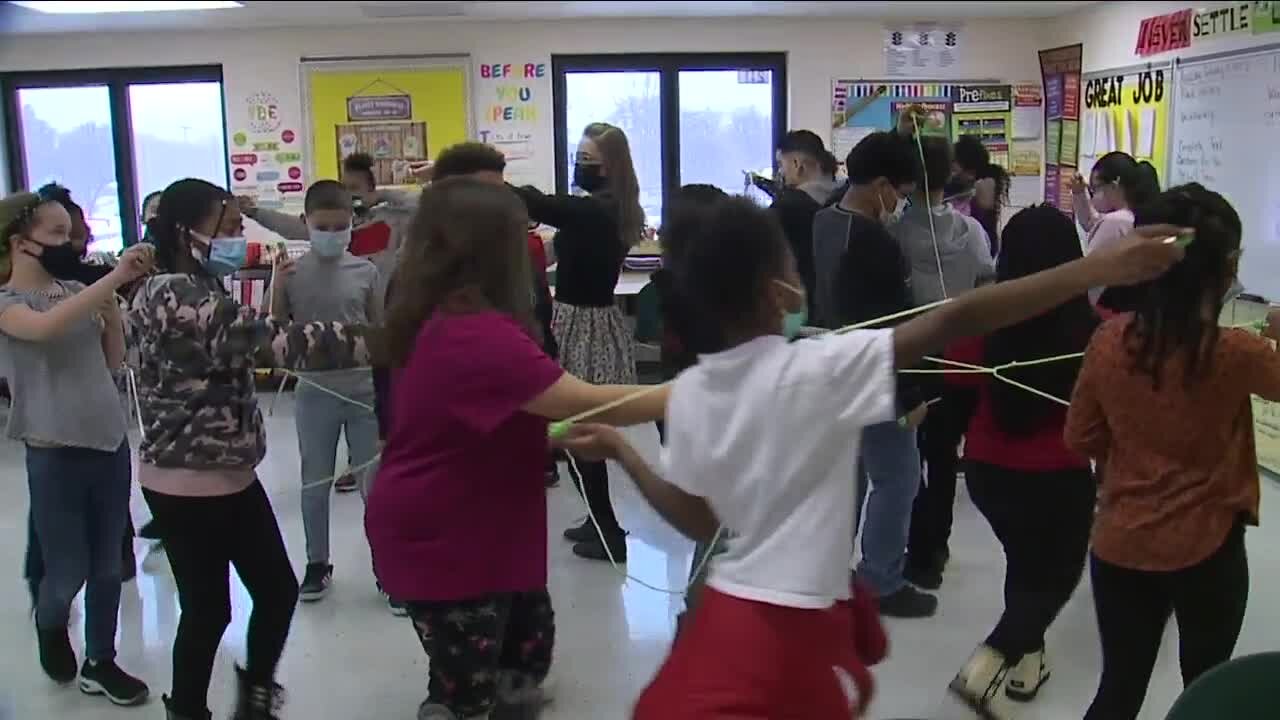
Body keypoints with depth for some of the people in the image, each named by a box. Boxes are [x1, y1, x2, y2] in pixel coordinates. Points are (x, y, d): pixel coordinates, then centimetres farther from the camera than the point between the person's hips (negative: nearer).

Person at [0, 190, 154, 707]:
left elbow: (113, 361, 12)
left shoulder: (76, 292, 6)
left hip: (110, 443, 5)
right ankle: (50, 627, 39)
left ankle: (100, 663, 29)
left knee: (107, 566, 13)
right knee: (68, 572, 6)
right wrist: (115, 277, -36)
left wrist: (111, 307, -3)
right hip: (56, 454, -5)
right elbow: (45, 327, -33)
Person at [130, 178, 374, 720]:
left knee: (277, 590, 14)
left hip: (230, 475, 10)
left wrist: (272, 299, 8)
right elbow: (275, 343, -32)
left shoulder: (201, 293, 12)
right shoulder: (173, 295, -22)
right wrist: (372, 340, -33)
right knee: (209, 610, 4)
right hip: (188, 485, -10)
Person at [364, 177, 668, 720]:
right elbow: (583, 403, -30)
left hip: (479, 527, 10)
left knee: (530, 651, 21)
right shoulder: (474, 334, -29)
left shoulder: (443, 320, 5)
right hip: (439, 541, -10)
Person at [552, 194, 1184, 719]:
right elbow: (958, 322, -25)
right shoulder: (819, 367, -19)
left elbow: (697, 521, 8)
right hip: (795, 633, -6)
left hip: (725, 615, 6)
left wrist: (618, 449, 22)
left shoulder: (688, 393, -1)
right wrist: (1105, 267, -25)